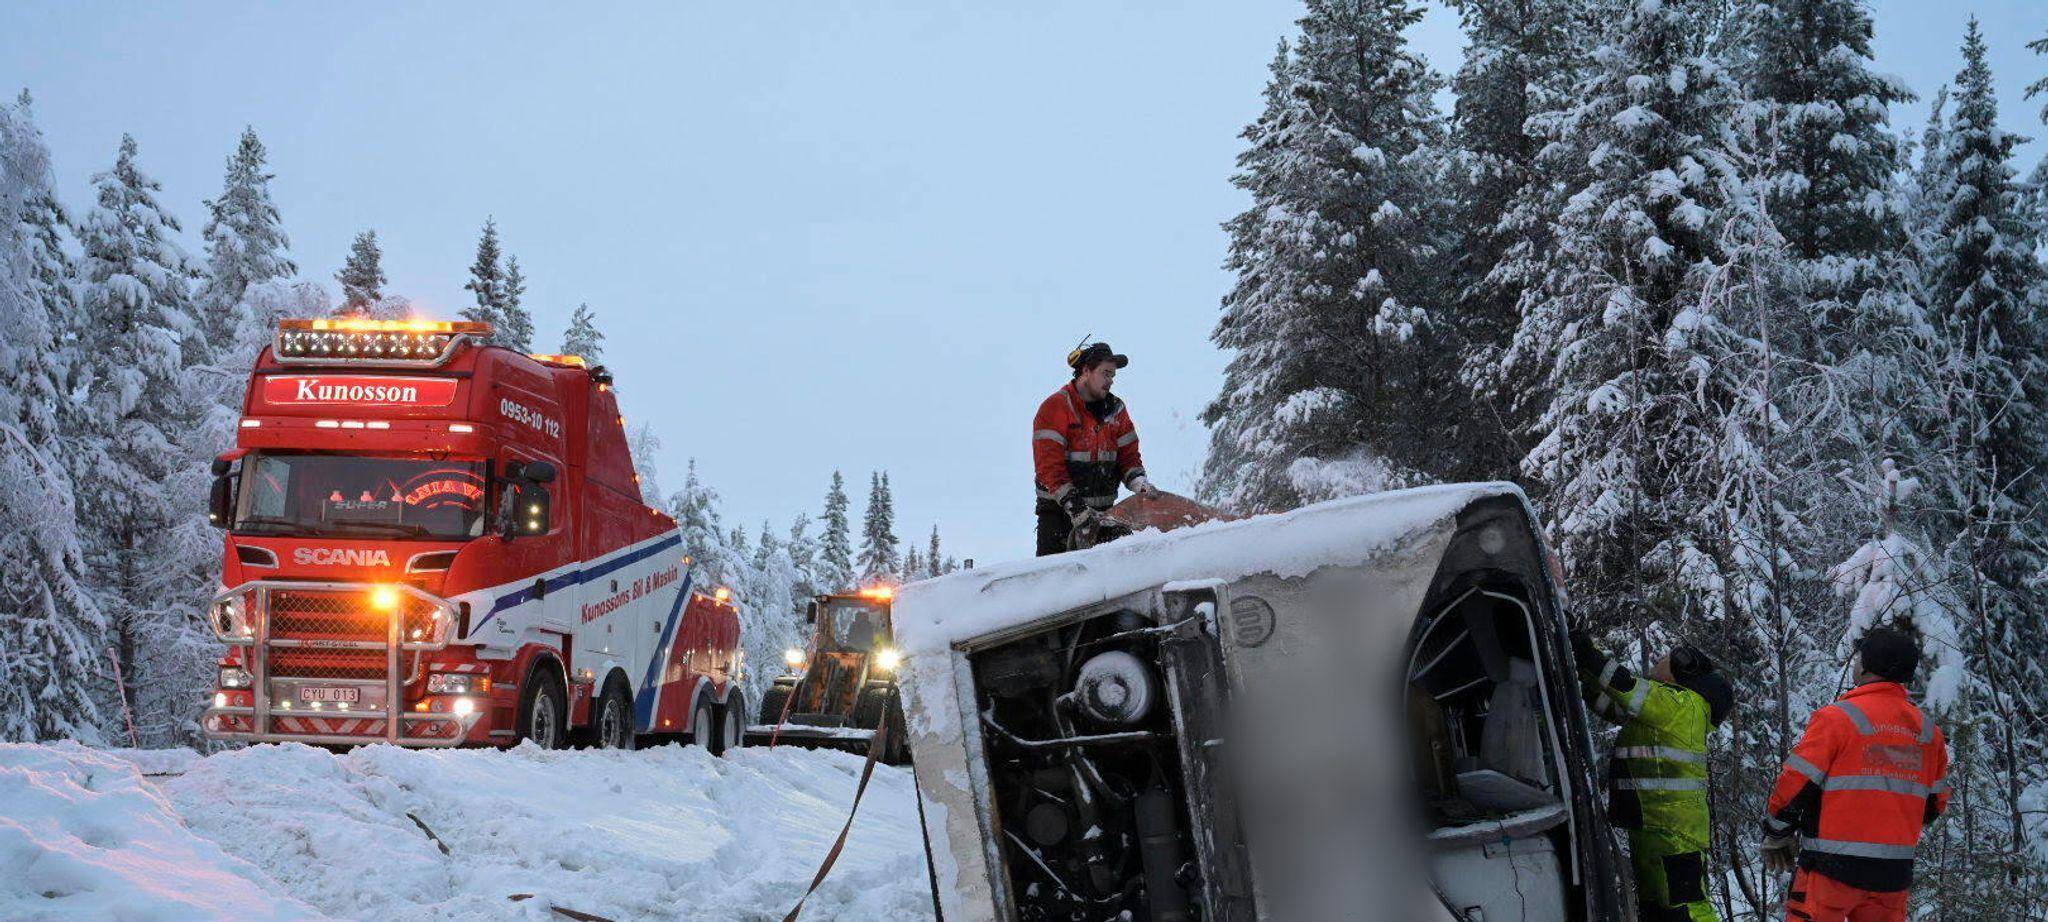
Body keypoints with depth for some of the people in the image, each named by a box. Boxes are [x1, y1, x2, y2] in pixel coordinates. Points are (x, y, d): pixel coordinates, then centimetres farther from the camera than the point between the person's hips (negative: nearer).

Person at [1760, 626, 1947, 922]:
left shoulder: (1837, 717, -9)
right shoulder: (1929, 731, 9)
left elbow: (1796, 785, -9)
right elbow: (1935, 803, 17)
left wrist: (1775, 836, 5)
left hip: (1834, 866, -5)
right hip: (1895, 875, 6)